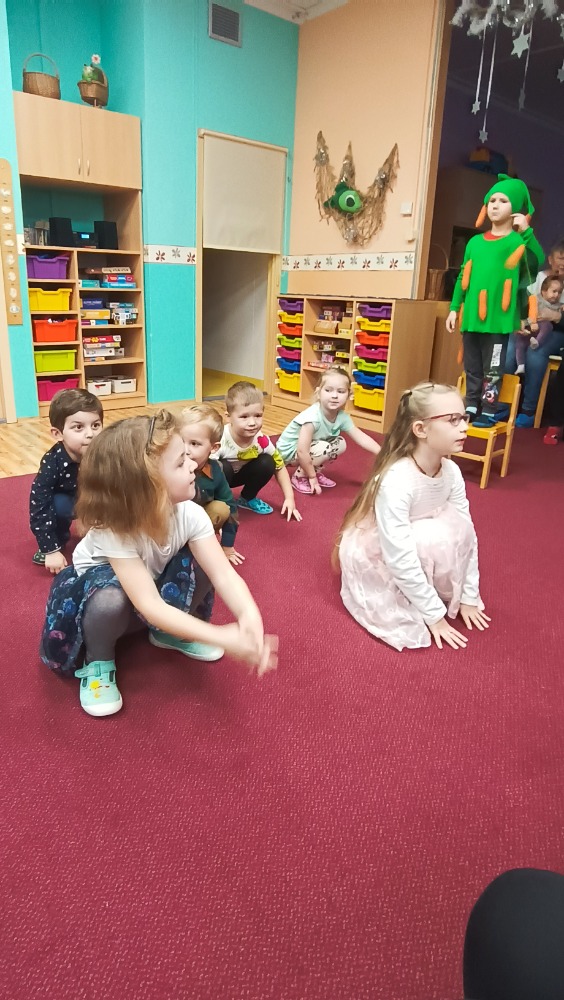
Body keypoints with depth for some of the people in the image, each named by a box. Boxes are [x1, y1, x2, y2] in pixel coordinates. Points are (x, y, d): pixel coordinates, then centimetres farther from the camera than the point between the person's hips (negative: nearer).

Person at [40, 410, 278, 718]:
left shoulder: (189, 513, -26)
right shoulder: (113, 528, -39)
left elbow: (224, 574, -32)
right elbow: (150, 606, -45)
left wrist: (250, 617, -53)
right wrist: (221, 636, -52)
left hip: (155, 582, 5)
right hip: (102, 584, -4)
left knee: (200, 565, -24)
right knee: (111, 600, -39)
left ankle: (171, 633, 6)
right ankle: (98, 662, -4)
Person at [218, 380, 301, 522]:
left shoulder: (262, 441, -23)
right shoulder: (219, 440, -38)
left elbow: (279, 466, -9)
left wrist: (289, 498, -13)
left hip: (239, 474, 5)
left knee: (267, 463, -16)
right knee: (222, 467, -35)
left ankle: (247, 498, 8)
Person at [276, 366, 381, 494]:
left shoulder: (342, 416, -12)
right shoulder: (313, 417, -34)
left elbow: (361, 437, -8)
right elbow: (302, 451, -33)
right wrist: (312, 477, -24)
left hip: (312, 446, 8)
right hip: (289, 450, -8)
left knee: (340, 443, -1)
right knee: (324, 448, -27)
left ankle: (316, 471, 14)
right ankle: (300, 477, -7)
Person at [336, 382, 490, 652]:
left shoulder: (451, 472, -13)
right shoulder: (396, 481, -34)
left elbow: (467, 534, -6)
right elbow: (400, 560, -32)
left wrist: (469, 596, -5)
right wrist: (434, 616, -23)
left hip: (417, 549, 7)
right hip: (372, 558, -6)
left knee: (457, 522, -18)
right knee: (432, 537, -30)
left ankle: (446, 594, 3)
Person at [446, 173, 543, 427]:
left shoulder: (518, 241, 0)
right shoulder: (475, 242, 13)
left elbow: (538, 262, -18)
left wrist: (526, 232, -25)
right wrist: (454, 308, 12)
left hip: (499, 316, -4)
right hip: (471, 315, 5)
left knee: (493, 368, 0)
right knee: (472, 366, 11)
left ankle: (489, 412, 6)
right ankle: (471, 407, 20)